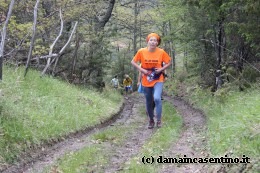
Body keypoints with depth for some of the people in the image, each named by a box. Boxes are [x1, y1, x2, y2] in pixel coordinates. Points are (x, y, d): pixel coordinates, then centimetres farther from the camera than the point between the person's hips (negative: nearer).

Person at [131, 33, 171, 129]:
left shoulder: (161, 52, -10)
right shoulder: (141, 51, -10)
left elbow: (168, 62, 3)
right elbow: (133, 62, 0)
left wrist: (161, 69, -14)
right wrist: (141, 69, -14)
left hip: (158, 80, -2)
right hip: (146, 80, 2)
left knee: (157, 98, -24)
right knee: (148, 102, 10)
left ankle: (159, 120, -7)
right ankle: (151, 120, 32)